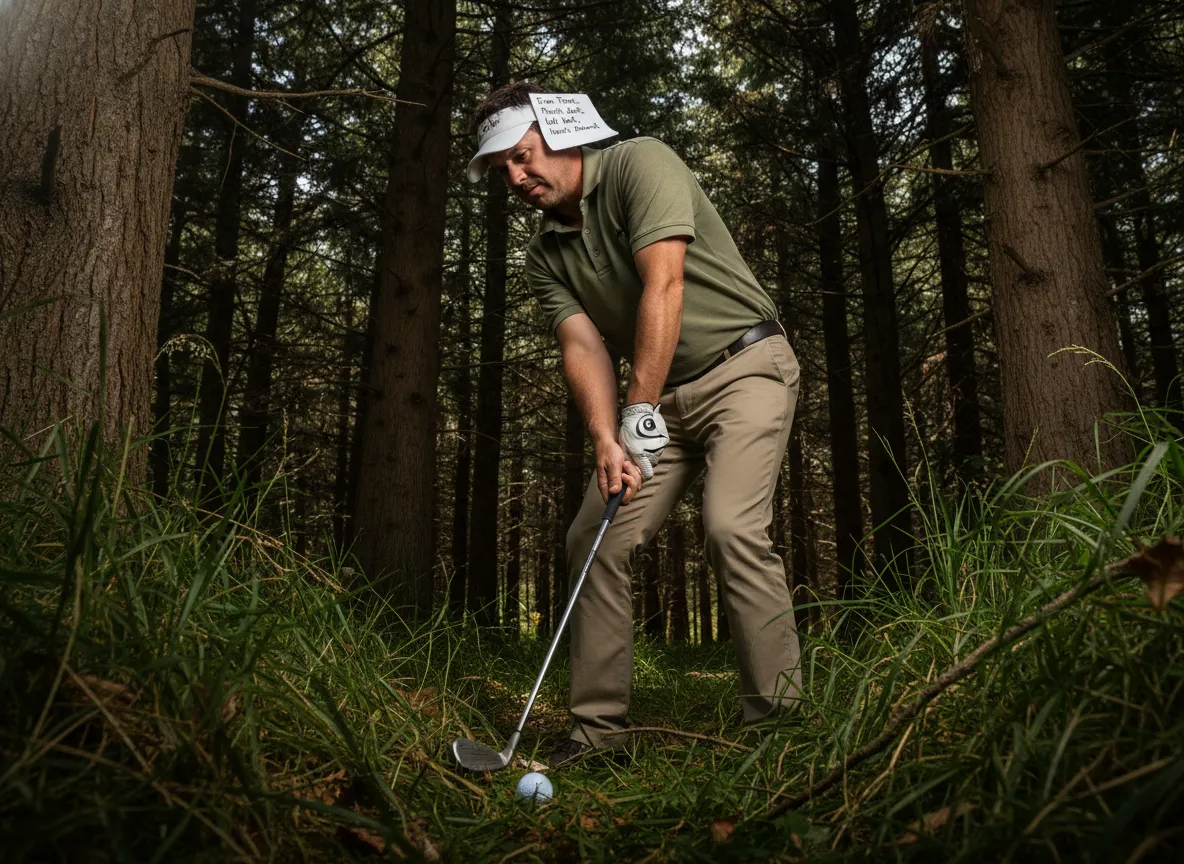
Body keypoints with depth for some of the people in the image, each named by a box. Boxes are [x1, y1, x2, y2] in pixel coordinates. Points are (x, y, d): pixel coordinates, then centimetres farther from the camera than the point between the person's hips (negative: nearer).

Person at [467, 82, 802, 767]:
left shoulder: (640, 163, -10)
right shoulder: (545, 257, 8)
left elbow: (663, 285, -22)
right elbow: (583, 346, -4)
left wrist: (640, 411, -26)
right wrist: (606, 440, -22)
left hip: (745, 366, -6)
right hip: (663, 397, 6)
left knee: (732, 526, -26)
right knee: (593, 539, -3)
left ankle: (779, 713, -12)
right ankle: (600, 725, 6)